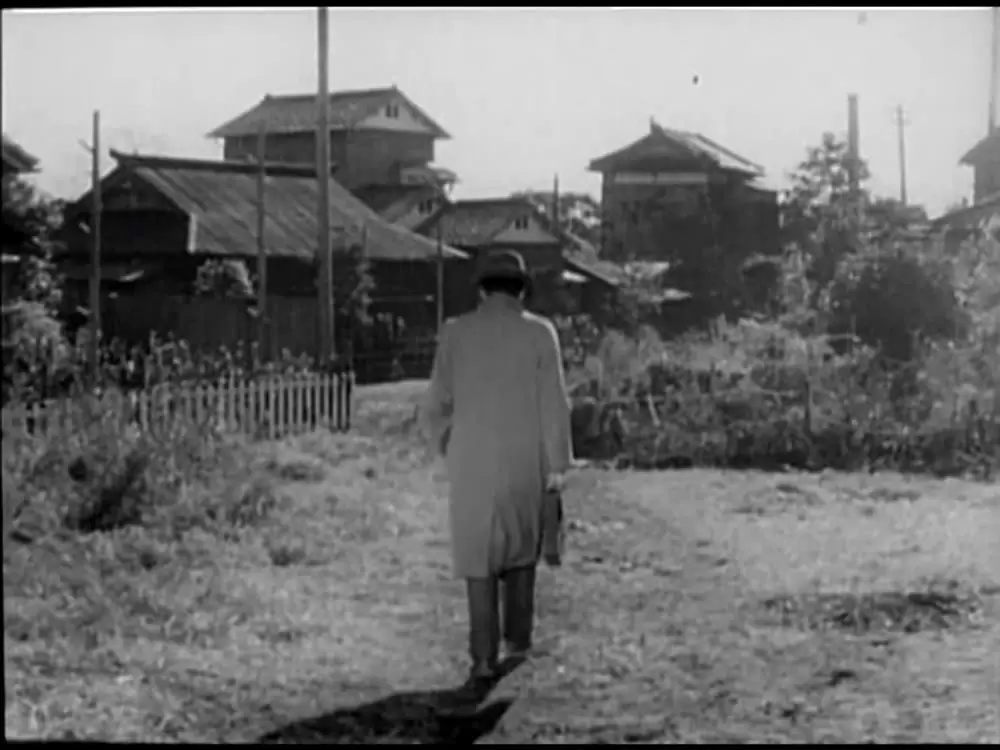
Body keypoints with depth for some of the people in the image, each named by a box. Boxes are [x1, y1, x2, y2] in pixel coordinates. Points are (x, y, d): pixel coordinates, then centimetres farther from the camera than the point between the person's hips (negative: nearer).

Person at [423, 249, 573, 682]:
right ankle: (517, 640, 25)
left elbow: (438, 404, 2)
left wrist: (448, 450, 18)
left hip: (472, 465, 0)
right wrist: (558, 465, 0)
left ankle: (484, 657, -3)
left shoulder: (455, 333, -1)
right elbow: (554, 404, -5)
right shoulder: (538, 333, -3)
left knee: (478, 559, 4)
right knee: (521, 549, 20)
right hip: (525, 463, 0)